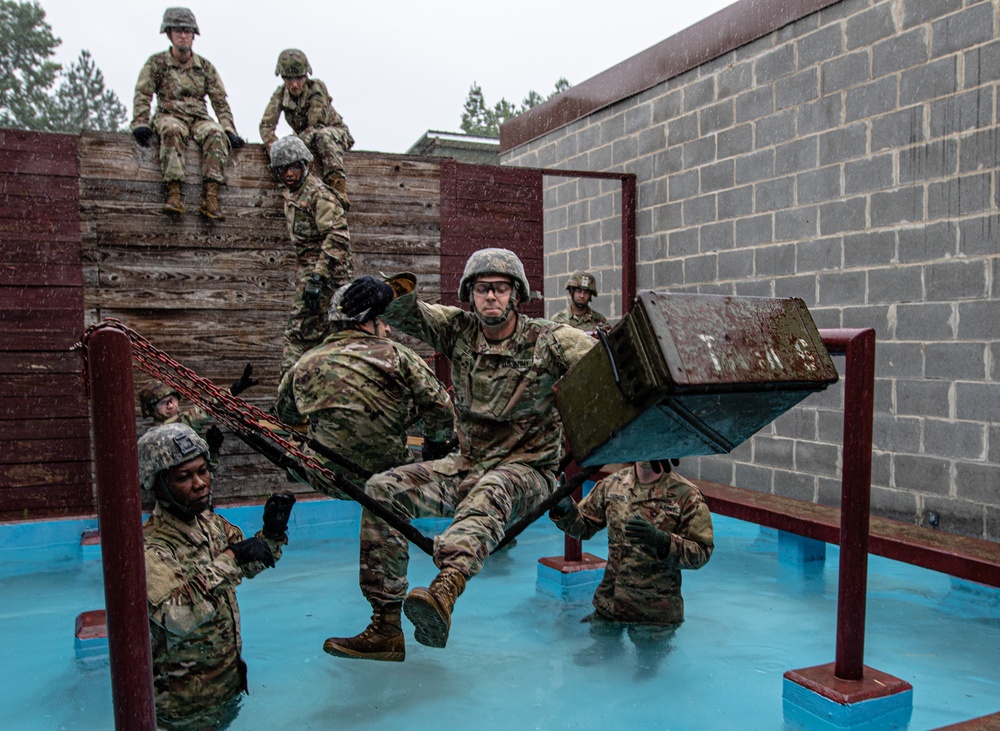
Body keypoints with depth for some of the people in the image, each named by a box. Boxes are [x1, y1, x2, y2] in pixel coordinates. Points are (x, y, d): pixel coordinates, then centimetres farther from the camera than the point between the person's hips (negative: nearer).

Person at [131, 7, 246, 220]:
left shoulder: (205, 67, 13)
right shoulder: (157, 63, 6)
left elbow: (220, 101, 9)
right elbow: (142, 95, -1)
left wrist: (230, 130, -5)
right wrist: (141, 123, -17)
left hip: (199, 118, 2)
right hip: (169, 115, -2)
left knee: (216, 135, -32)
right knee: (172, 132, -38)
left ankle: (211, 196, -42)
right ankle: (174, 192, -47)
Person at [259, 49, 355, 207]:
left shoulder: (317, 88, -22)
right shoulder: (280, 94, -11)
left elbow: (316, 126, -27)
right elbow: (266, 125, -17)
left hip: (336, 133, -4)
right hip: (307, 140, 5)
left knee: (322, 136, -38)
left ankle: (339, 191, -50)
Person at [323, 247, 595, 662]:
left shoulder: (547, 341, -7)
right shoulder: (459, 330, 3)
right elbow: (409, 315, -9)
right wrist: (388, 292, -32)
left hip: (527, 471, -4)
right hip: (467, 466, 5)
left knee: (490, 490, -39)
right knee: (383, 489, -12)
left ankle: (445, 590, -67)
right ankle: (385, 628, -11)